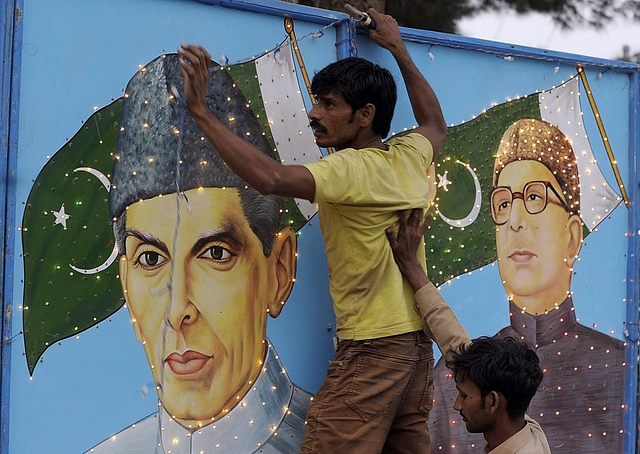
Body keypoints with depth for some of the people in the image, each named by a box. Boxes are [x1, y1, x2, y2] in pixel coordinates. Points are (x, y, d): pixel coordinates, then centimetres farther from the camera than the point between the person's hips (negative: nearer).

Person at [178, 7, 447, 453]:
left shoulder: (352, 169, -14)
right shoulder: (409, 157, 9)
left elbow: (269, 177, -30)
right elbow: (436, 124, 34)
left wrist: (202, 111, -26)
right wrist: (399, 50, 40)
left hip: (372, 346, -9)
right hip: (417, 343, 9)